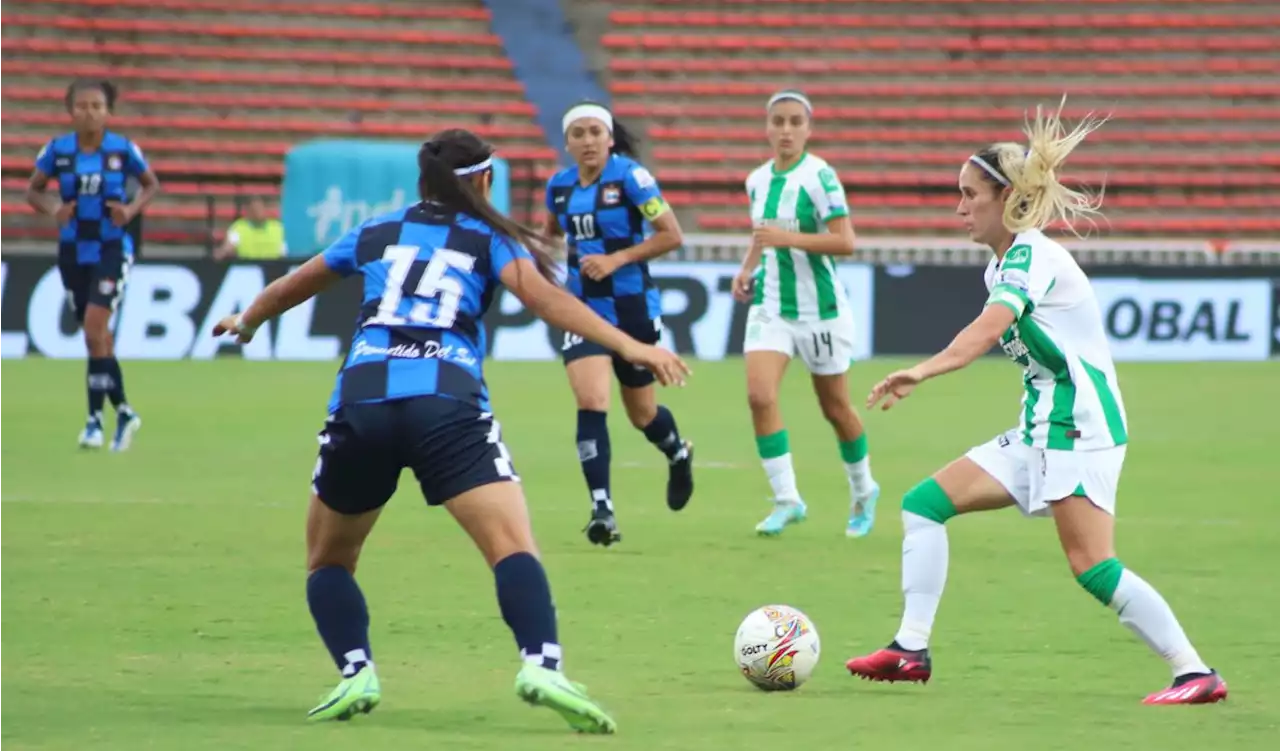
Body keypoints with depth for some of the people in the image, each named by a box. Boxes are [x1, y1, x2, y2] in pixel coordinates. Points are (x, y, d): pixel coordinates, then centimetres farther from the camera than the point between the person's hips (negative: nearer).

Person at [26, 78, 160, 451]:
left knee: (94, 330, -16)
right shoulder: (57, 150, -3)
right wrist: (53, 209, -13)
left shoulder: (123, 149, -7)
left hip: (112, 248, -3)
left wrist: (132, 210, -11)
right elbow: (33, 190, 7)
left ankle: (95, 419, -10)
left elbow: (152, 185, 7)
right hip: (73, 249, 3)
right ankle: (123, 412, 25)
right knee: (98, 335, 10)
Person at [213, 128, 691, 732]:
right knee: (513, 546, -13)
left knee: (329, 559, 22)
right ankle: (541, 666, -37)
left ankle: (356, 674, 1)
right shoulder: (490, 240, 18)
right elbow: (542, 296, -1)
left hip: (360, 400, 3)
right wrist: (628, 346, -9)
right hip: (448, 405, -3)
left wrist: (246, 322, 63)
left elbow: (293, 286, 42)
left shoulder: (375, 233, 27)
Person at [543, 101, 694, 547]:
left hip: (633, 306, -3)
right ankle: (602, 510, -17)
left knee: (642, 414, 13)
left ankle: (678, 455, 49)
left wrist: (616, 259, -21)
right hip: (584, 308, 3)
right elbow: (551, 231, 23)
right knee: (591, 403, -17)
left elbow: (671, 235, -14)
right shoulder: (559, 186, 3)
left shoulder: (630, 177, -13)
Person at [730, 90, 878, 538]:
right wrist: (748, 267, 6)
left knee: (835, 408, 9)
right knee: (760, 395, -16)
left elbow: (845, 241, -21)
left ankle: (863, 491, 32)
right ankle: (786, 499, -11)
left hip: (819, 308, -5)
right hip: (770, 304, 5)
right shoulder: (758, 180, 5)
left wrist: (789, 238, -29)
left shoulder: (818, 176, -14)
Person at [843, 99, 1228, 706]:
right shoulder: (1003, 265, 14)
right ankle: (912, 649, 2)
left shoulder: (1030, 256, -15)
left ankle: (1196, 673, -10)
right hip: (1041, 430, 10)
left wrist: (920, 372, -45)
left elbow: (987, 329, -32)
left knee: (1092, 567, -16)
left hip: (1080, 427, -10)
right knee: (925, 503, 4)